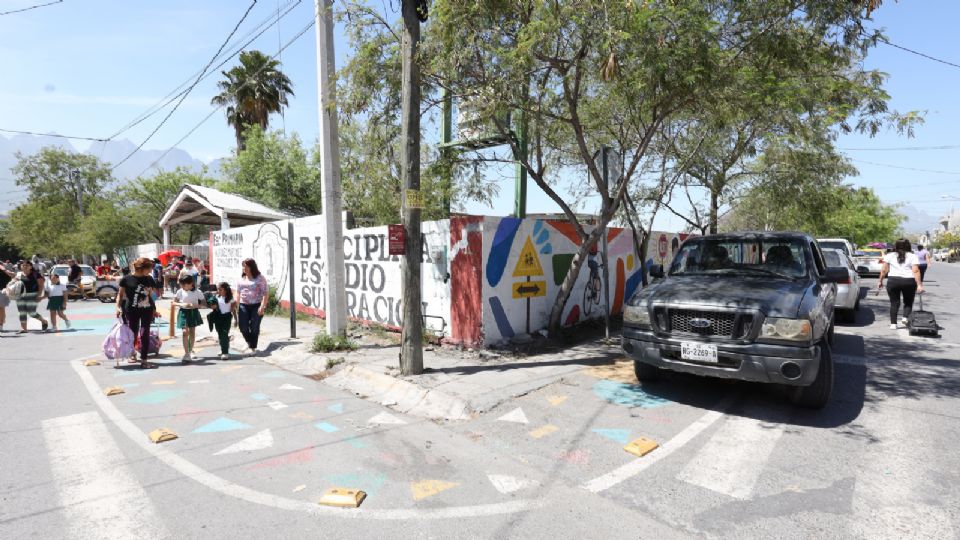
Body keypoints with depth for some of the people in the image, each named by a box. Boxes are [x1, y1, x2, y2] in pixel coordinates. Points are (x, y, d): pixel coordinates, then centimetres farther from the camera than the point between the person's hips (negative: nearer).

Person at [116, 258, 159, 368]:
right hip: (131, 310, -1)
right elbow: (120, 294, 2)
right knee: (132, 333, 13)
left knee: (145, 334, -3)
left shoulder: (149, 279, 3)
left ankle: (143, 359, 1)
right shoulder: (127, 279, -6)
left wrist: (154, 309, 7)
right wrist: (118, 307, -8)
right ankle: (132, 353, 40)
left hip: (147, 310, 1)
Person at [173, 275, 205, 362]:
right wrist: (181, 304, -18)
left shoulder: (197, 292, -9)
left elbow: (204, 303, -7)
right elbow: (174, 302, 1)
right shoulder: (180, 291, -5)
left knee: (192, 332, 13)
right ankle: (186, 354, -9)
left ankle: (190, 350, 33)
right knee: (185, 332, -9)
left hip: (193, 313, 0)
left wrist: (195, 305, -23)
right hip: (183, 313, 0)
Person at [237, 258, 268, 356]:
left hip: (256, 306, -4)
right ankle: (249, 343, 26)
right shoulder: (241, 278, 11)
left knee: (254, 328, -2)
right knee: (243, 326, -2)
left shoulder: (260, 278, -5)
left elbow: (265, 293, -9)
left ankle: (253, 347, 14)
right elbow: (238, 293, 18)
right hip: (243, 305, 4)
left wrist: (262, 306, -18)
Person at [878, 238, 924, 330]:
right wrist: (919, 285, -8)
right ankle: (905, 318, -3)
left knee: (894, 303, 6)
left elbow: (884, 270, 3)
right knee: (908, 302, 16)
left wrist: (880, 281, 10)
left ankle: (893, 323, 1)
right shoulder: (912, 256, 5)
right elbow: (916, 271, -5)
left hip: (893, 281, 0)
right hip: (909, 281, 0)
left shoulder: (889, 256, 7)